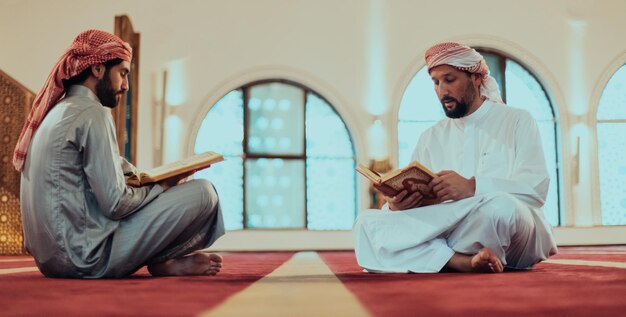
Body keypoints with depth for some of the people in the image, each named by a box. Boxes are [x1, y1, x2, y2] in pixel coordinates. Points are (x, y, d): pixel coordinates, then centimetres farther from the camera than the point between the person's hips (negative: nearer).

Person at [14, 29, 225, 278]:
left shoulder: (56, 112, 16)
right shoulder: (93, 113, -13)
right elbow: (115, 204, -18)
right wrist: (162, 186, -1)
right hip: (85, 257, -10)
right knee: (202, 192, -8)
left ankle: (165, 262, 10)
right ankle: (162, 262, 11)